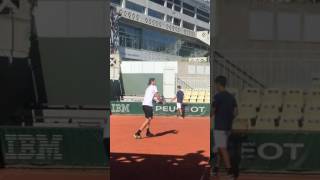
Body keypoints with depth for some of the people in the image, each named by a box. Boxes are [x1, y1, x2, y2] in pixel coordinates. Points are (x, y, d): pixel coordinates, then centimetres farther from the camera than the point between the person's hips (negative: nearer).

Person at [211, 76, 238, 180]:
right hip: (228, 126, 8)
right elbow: (235, 112, 10)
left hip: (219, 126, -8)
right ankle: (216, 169, 28)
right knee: (218, 148, 18)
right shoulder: (231, 97, 10)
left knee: (223, 149, -8)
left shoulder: (218, 96, -12)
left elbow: (212, 111, -13)